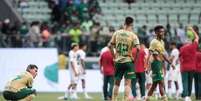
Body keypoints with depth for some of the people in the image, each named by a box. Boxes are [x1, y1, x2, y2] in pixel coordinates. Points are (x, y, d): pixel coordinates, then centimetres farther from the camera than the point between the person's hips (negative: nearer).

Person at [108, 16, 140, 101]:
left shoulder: (117, 33, 1)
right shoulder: (133, 35, -9)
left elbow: (110, 46, 3)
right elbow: (138, 48, -19)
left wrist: (114, 56, 11)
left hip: (118, 61, 3)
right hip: (128, 61, -3)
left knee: (116, 83, 13)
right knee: (127, 83, 0)